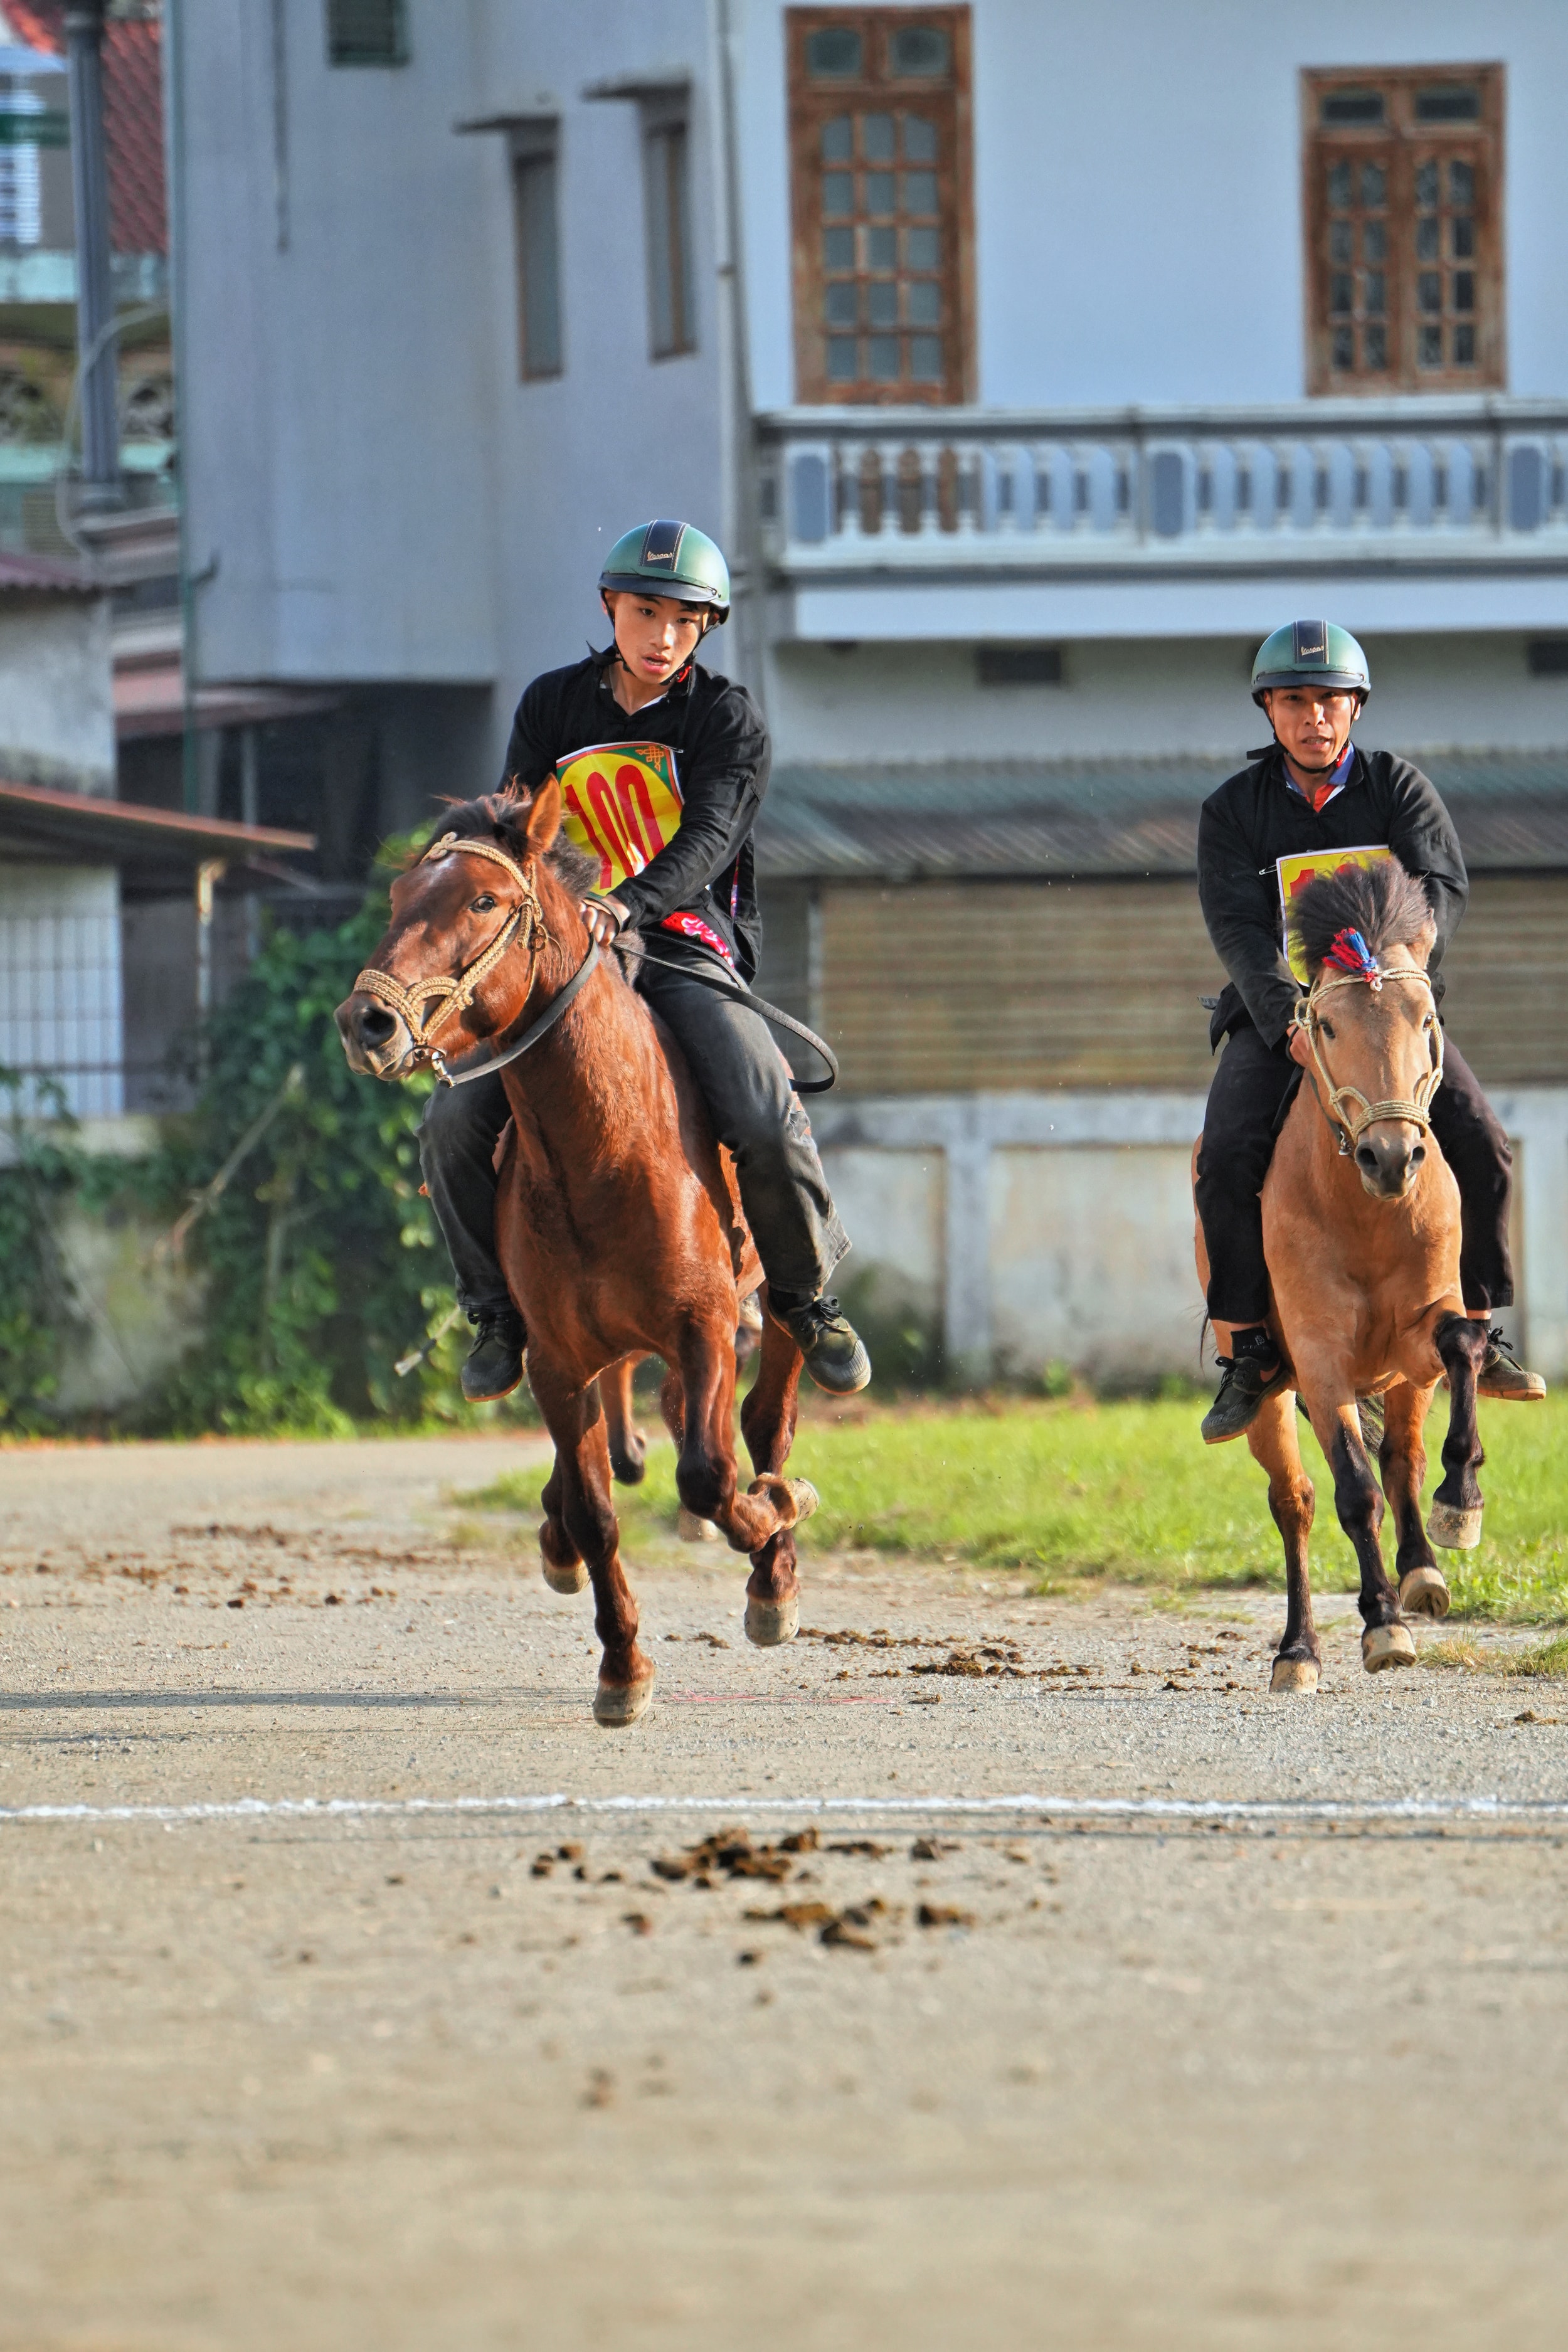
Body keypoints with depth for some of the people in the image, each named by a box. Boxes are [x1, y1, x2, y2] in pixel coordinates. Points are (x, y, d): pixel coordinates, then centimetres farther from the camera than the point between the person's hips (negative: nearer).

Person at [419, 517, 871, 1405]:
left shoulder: (730, 718, 2)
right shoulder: (553, 706, 12)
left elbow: (708, 839, -13)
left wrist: (628, 906, -32)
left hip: (690, 949, -2)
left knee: (767, 1124, -27)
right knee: (456, 1123, -18)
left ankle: (808, 1293, 0)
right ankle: (499, 1308, 6)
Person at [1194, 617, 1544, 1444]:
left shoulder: (1400, 788, 1)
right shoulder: (1233, 809, -1)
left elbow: (1442, 886, -13)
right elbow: (1238, 927, -13)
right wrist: (1289, 1019, -30)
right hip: (1274, 1014, -1)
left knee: (1482, 1148, -18)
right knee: (1227, 1155, -25)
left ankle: (1475, 1328, -2)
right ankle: (1245, 1350, -15)